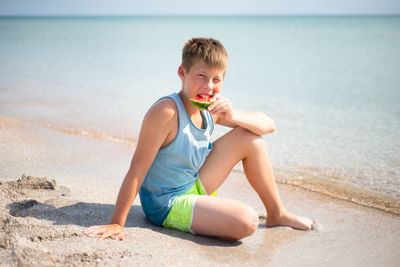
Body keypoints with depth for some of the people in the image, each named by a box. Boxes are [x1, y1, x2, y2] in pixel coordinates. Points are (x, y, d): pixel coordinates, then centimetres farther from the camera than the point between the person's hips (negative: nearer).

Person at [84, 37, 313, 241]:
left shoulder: (210, 108, -5)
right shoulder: (167, 111, -28)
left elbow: (268, 125, -2)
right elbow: (138, 169, -28)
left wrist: (232, 115, -22)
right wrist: (117, 224, -28)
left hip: (194, 186, 8)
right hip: (167, 205, -8)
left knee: (250, 137, 1)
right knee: (247, 222, -27)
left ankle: (277, 214, 14)